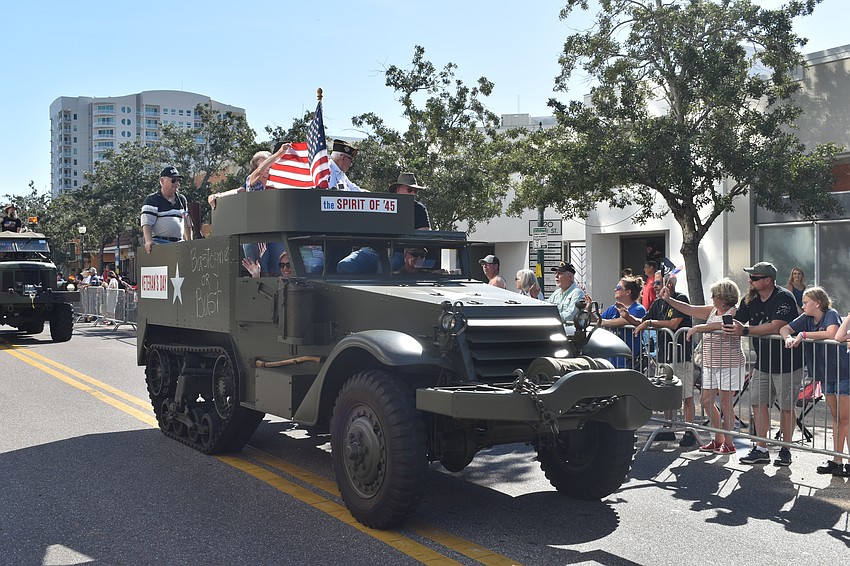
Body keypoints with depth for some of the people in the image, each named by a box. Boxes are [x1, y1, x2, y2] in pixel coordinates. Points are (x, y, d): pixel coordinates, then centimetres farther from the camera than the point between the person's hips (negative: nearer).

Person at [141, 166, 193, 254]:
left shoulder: (182, 200, 21)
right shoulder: (152, 200, 3)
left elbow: (187, 224, 26)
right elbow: (146, 223, -9)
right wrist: (148, 241, -25)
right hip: (159, 243, -5)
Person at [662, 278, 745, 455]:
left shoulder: (734, 312, -10)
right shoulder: (712, 310, 13)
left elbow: (721, 325, -27)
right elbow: (690, 309, 15)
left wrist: (698, 328, -22)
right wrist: (669, 300, 11)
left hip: (729, 365, -8)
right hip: (711, 364, 8)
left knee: (725, 404, -3)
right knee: (706, 400, 10)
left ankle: (729, 443, 7)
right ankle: (718, 439, 22)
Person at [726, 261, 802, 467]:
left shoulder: (784, 298, -18)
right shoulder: (750, 300, 5)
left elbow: (775, 327, -31)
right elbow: (735, 322, 9)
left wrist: (744, 331, -33)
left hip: (787, 364, -7)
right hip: (763, 364, 7)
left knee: (786, 407, 3)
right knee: (758, 403, 3)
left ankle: (785, 450, 15)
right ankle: (761, 450, 11)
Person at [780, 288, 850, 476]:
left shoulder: (831, 314, -14)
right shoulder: (807, 318, 4)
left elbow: (832, 334, -33)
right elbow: (784, 328, 4)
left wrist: (804, 335, -25)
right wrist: (789, 338, -18)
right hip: (826, 374, 7)